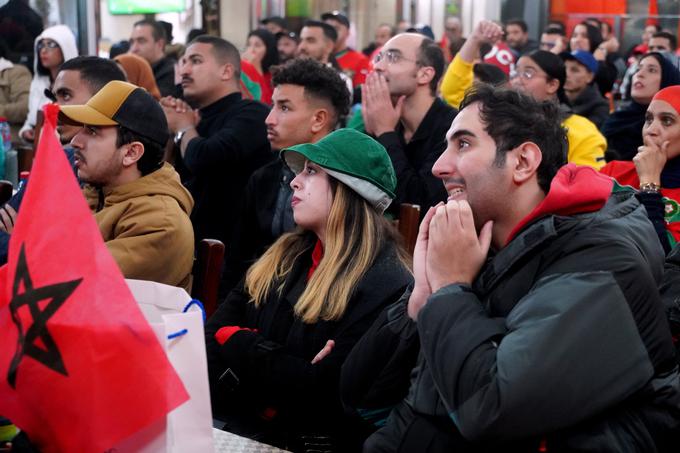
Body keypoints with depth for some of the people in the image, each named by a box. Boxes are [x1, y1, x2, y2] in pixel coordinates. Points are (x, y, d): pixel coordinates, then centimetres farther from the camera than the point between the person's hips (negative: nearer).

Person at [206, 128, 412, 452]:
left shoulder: (384, 285, -12)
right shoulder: (285, 256, 12)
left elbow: (325, 394, -19)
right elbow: (213, 336, 7)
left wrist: (238, 345, -9)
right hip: (235, 426, 7)